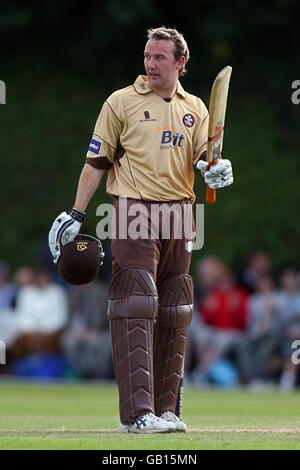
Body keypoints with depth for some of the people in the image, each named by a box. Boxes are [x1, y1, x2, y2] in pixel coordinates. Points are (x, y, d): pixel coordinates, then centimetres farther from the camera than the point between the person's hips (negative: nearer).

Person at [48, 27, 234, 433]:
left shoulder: (195, 109, 14)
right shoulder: (121, 102, 3)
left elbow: (203, 156, 9)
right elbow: (97, 161, 2)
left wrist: (215, 170, -15)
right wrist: (76, 214, -4)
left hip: (179, 215, 5)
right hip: (134, 212, -5)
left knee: (173, 316, 7)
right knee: (135, 310, -14)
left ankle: (165, 409, 15)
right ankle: (137, 413, -18)